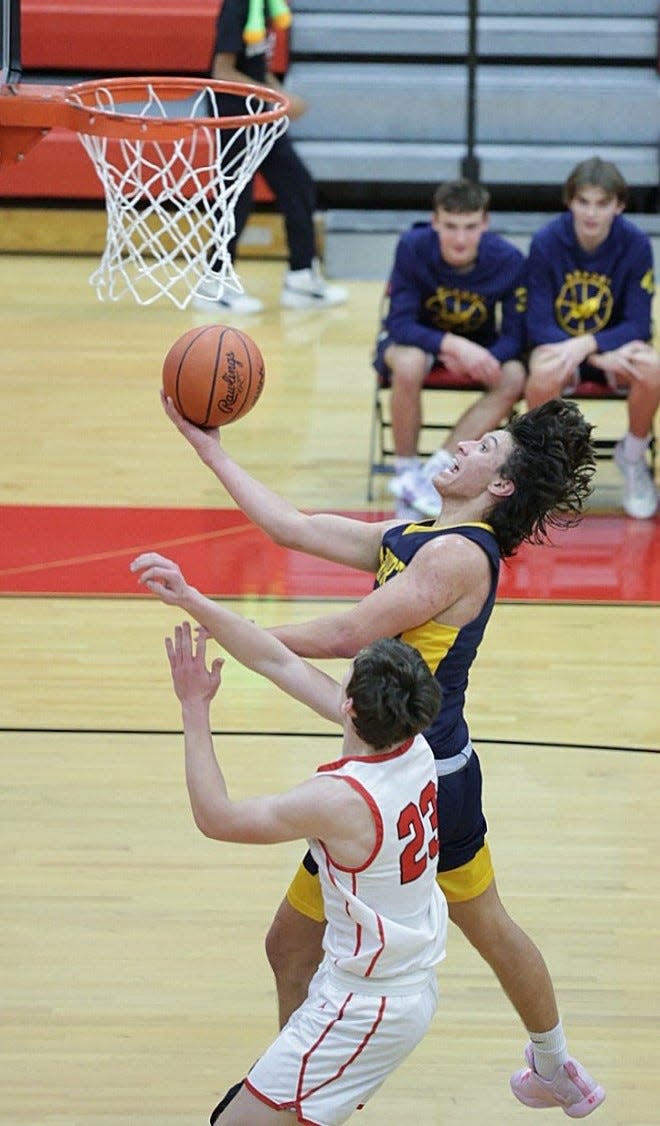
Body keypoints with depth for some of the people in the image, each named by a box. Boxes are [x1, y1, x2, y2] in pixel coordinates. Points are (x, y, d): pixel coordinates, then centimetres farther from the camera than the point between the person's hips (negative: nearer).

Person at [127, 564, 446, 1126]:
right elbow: (280, 662, -1)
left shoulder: (341, 801, -29)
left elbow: (214, 815, -15)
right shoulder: (414, 746, -7)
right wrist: (191, 600, 0)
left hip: (366, 1010, -9)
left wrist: (195, 708, -10)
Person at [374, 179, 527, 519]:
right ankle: (405, 472, -17)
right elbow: (399, 323, -28)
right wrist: (455, 346, -44)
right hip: (417, 338, -2)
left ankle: (435, 472, -24)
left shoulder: (508, 260, -21)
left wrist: (474, 358, -39)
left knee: (513, 377, -27)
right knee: (409, 364, -37)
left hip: (477, 345, 3)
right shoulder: (413, 248, -25)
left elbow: (514, 337, -18)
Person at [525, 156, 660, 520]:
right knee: (544, 376, -37)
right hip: (557, 342, -1)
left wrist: (590, 344, -31)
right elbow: (539, 324, -14)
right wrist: (599, 355, -29)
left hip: (613, 343, 1)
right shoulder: (546, 242, -14)